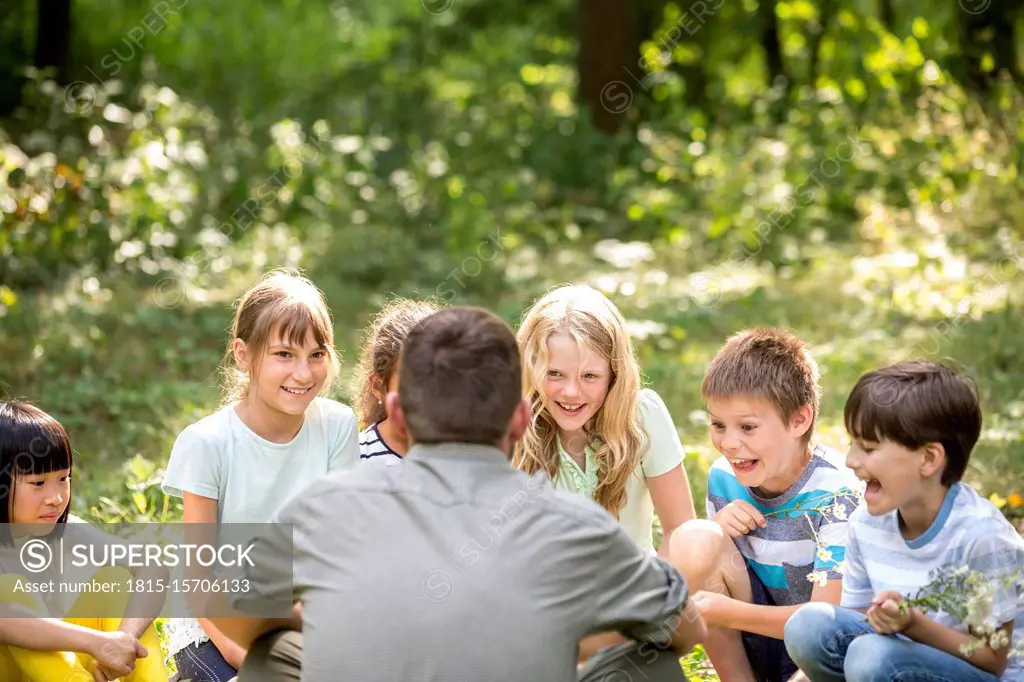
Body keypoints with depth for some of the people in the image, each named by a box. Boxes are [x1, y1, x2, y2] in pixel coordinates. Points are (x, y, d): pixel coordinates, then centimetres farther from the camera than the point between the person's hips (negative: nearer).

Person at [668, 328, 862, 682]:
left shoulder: (836, 494, -20)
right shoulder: (724, 477, -5)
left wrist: (726, 611, -32)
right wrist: (714, 532, -19)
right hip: (760, 649, 5)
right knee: (693, 540, -19)